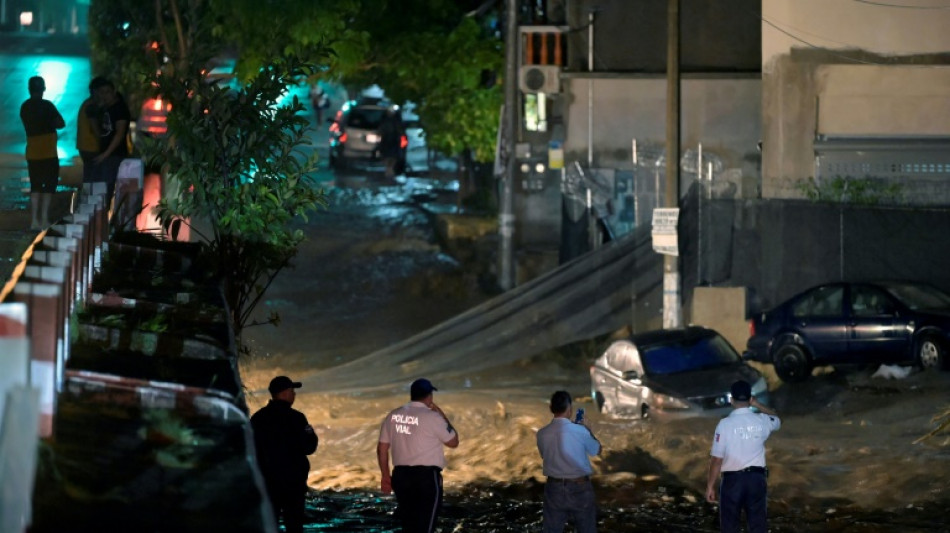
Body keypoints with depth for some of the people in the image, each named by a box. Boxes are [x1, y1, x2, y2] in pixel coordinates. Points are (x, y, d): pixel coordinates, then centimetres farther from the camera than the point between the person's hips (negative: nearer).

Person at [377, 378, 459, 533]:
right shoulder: (432, 417, -10)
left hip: (401, 475, 6)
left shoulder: (393, 416, 7)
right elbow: (454, 442, 1)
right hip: (427, 476, -6)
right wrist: (443, 416, 9)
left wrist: (386, 476, 19)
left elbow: (382, 448, 10)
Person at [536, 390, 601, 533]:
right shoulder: (580, 431, -15)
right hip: (580, 488, -2)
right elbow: (597, 450, 3)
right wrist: (588, 430, 19)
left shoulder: (542, 434, -7)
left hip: (554, 488, 2)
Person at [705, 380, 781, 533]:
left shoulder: (725, 424, -12)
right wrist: (757, 405, 20)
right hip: (757, 478, 3)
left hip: (733, 479, -3)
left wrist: (710, 486, -4)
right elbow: (777, 420, 26)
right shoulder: (762, 421, -1)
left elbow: (716, 459, -12)